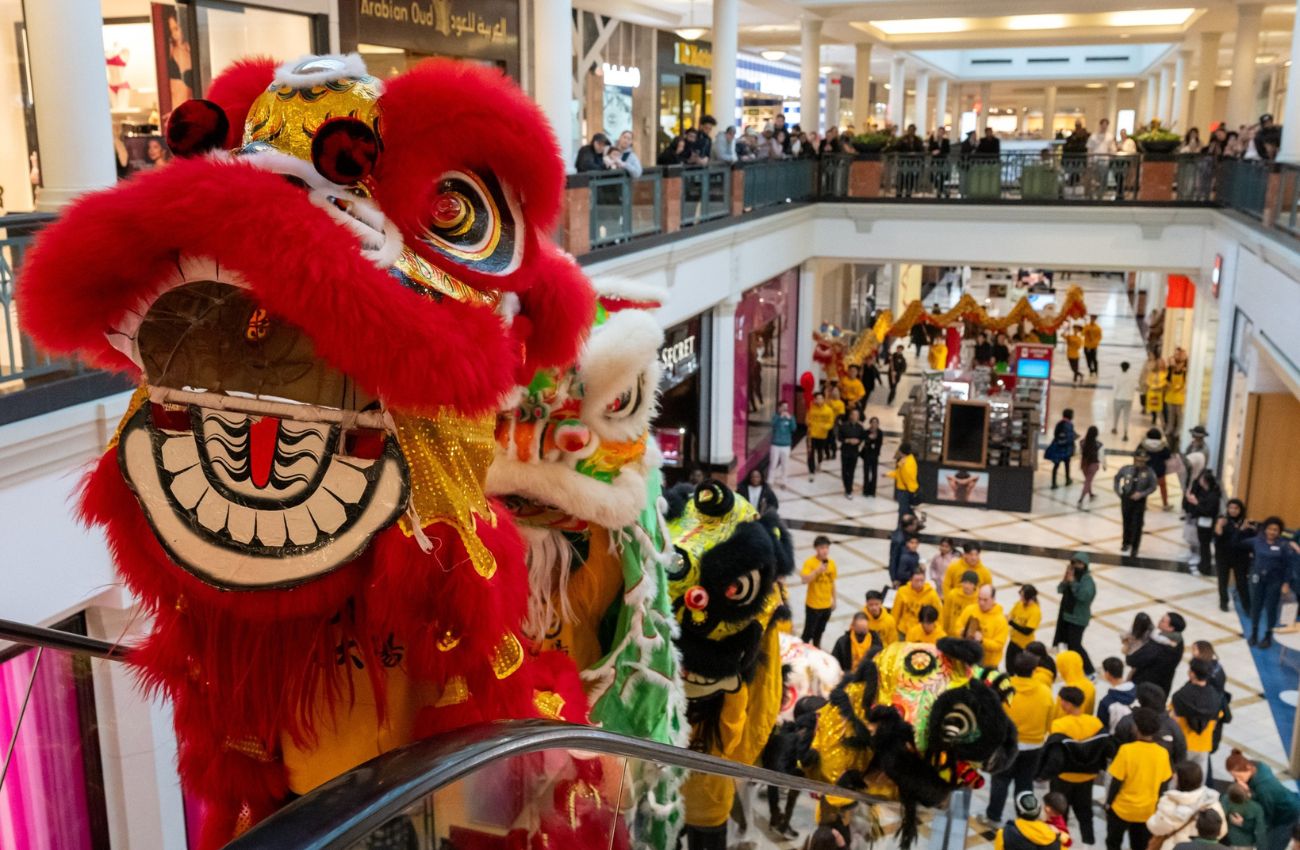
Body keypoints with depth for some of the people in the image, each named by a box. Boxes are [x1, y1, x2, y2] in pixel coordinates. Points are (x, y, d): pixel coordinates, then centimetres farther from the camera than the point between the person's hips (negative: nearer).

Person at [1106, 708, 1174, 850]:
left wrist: (1108, 802, -1)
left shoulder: (1127, 750, -22)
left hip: (1123, 807, -3)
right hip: (1148, 810, 3)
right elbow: (1163, 783, 2)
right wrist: (1156, 804, 17)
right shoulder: (1162, 753, -10)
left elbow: (1117, 781, -16)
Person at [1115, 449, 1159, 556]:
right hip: (1126, 499, 2)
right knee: (1127, 522, 18)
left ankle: (1134, 548, 15)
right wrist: (1118, 491, 4)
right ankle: (1126, 543, 40)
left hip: (1139, 501, -2)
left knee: (1137, 525, 1)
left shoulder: (1149, 472, -17)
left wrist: (1142, 494, -20)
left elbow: (1153, 487, -8)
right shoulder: (1126, 469, -10)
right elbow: (1117, 478, 9)